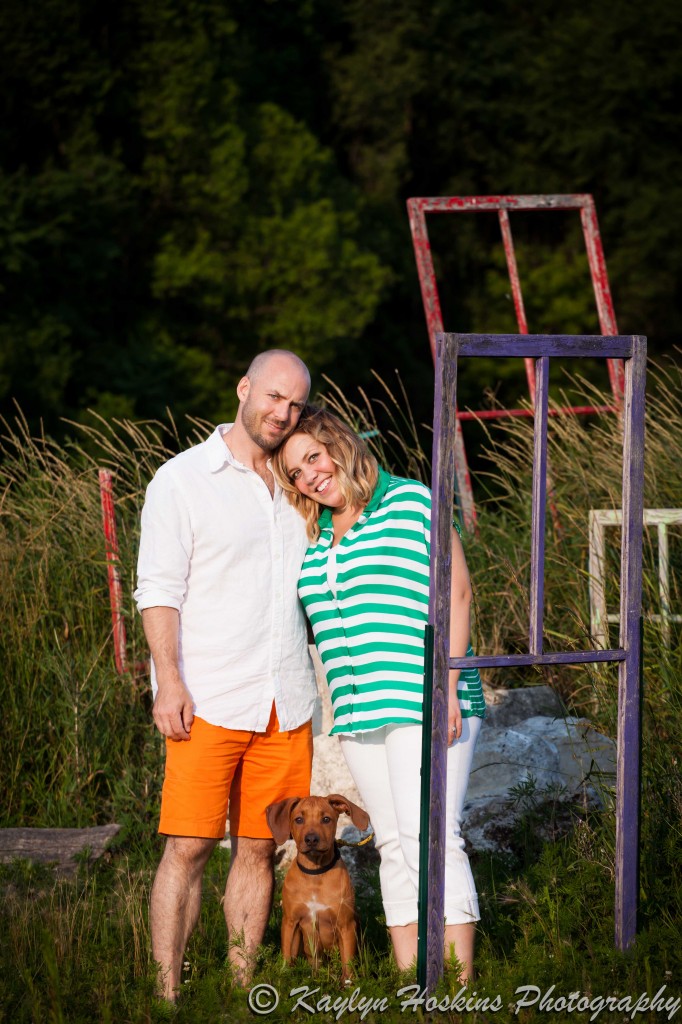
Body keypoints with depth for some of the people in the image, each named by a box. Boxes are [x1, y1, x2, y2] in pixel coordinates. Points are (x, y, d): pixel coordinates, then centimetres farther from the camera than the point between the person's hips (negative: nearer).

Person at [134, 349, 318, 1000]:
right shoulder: (182, 479, 0)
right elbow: (158, 591, -5)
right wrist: (169, 679, -16)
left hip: (285, 703, 5)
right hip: (207, 702, -5)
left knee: (259, 849, 5)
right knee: (188, 846, -8)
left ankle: (241, 991, 10)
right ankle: (166, 995, -6)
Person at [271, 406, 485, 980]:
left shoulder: (412, 503, 0)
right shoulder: (313, 539, 17)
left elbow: (457, 593, -5)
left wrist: (446, 686, -13)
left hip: (424, 704, -6)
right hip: (358, 713, 7)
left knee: (431, 837, -15)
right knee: (394, 846, 7)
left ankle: (460, 983, -16)